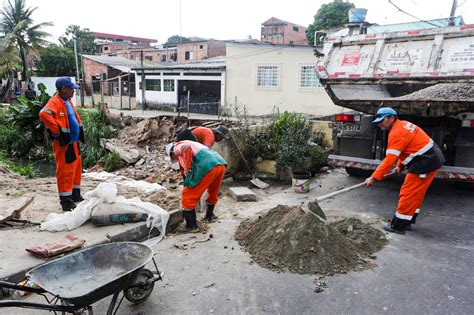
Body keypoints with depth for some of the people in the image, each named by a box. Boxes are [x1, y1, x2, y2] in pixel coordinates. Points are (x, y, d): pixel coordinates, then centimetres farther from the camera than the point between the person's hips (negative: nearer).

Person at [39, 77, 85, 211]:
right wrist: (58, 131, -26)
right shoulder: (55, 101, -13)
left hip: (73, 141, 10)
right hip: (63, 143, -10)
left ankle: (75, 194, 31)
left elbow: (75, 116, 32)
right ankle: (66, 201, 1)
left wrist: (80, 129, 20)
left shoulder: (68, 101, 16)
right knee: (66, 171, -6)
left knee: (77, 168, 18)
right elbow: (44, 114, -30)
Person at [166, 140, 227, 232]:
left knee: (188, 196, 7)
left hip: (207, 167, -8)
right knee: (213, 192, 33)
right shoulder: (193, 145, 38)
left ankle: (191, 225, 14)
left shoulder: (177, 147, 14)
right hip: (221, 164, 8)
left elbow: (186, 148, -14)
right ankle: (209, 215, 50)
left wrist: (187, 169, -5)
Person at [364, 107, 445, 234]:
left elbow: (389, 159, -25)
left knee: (408, 193, -5)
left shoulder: (397, 133, -19)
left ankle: (397, 225, 1)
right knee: (416, 193, 17)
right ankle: (407, 221, 27)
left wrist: (374, 177, -25)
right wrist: (401, 166, 19)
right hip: (433, 158, 11)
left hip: (425, 162, -11)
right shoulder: (403, 125, 12)